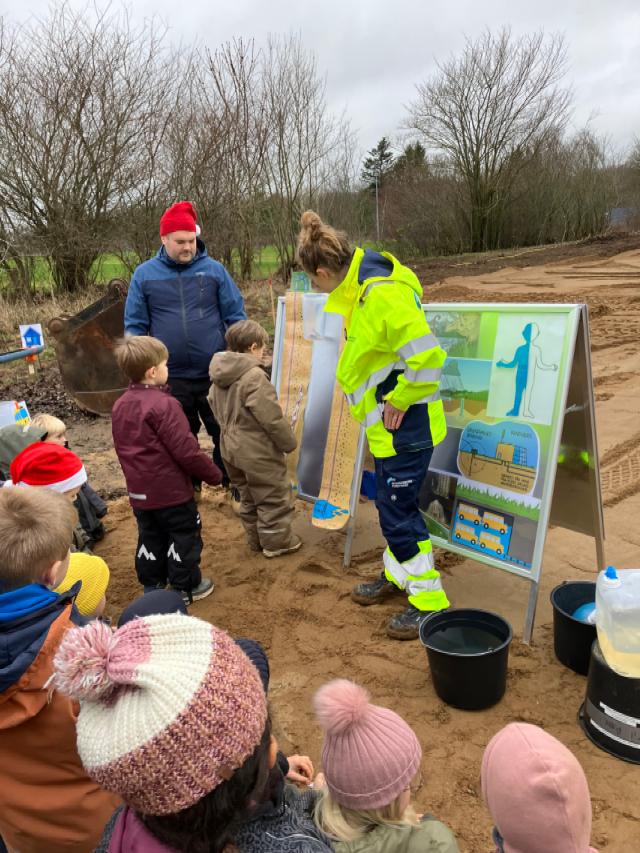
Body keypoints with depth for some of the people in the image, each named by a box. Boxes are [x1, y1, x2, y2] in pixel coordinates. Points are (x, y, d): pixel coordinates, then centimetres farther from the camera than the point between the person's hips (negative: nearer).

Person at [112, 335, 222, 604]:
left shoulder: (120, 405, 4)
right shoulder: (164, 404, -22)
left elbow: (123, 449, 13)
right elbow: (186, 451, -23)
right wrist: (213, 474, -10)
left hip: (140, 491, 7)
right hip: (172, 490, -7)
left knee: (150, 539, 19)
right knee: (184, 537, 10)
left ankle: (152, 586, 30)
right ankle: (186, 587, 21)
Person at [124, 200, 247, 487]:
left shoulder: (214, 269, -1)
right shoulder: (144, 274, 0)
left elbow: (236, 316, 2)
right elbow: (135, 326, 3)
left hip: (216, 373, -1)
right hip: (171, 377, 1)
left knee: (226, 433, 11)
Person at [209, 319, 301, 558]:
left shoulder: (218, 376, 3)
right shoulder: (254, 376, -24)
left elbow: (216, 408, 14)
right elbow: (271, 418, -23)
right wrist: (289, 442, -9)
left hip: (230, 447, 9)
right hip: (258, 451, -9)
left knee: (248, 497, 21)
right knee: (274, 496, 9)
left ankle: (256, 539, 33)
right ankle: (276, 542, 20)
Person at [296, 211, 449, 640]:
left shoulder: (383, 296, -25)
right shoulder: (364, 279, 7)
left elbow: (427, 356, -31)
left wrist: (399, 401, -18)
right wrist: (390, 400, 13)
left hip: (404, 426, -10)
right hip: (388, 426, 10)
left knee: (398, 511, -1)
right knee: (393, 504, 22)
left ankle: (429, 601, 15)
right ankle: (397, 576, 41)